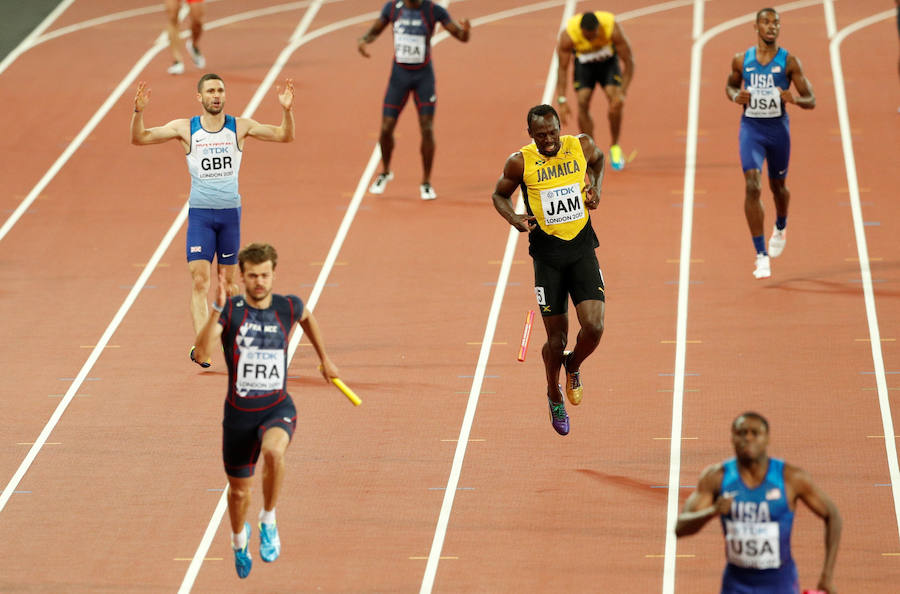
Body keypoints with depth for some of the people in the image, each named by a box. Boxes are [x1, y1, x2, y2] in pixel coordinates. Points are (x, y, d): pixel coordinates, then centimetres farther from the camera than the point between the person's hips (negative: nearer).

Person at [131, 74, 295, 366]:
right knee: (200, 281, -12)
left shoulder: (240, 127, 2)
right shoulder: (185, 128, -1)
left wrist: (286, 110, -21)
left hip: (230, 211, 1)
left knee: (228, 281, 10)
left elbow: (284, 135, -2)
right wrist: (138, 112, -22)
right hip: (200, 213, -1)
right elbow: (139, 138, -4)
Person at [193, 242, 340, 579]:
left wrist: (324, 359, 29)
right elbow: (203, 351, -25)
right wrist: (217, 311, -34)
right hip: (239, 412, 0)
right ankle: (239, 538, 48)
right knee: (239, 490, 13)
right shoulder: (230, 310, -9)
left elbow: (306, 318, 24)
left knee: (274, 451, -35)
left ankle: (268, 522, -11)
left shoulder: (287, 308, -3)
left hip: (277, 408, 0)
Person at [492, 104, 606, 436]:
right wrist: (513, 218, -13)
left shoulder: (582, 146, -4)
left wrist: (596, 188, 3)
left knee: (594, 327, -14)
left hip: (582, 249, 1)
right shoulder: (521, 162, -10)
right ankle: (554, 395, 33)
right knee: (556, 339, 3)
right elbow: (499, 194, 7)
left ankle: (573, 365, 22)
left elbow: (598, 160, 21)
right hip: (547, 255, -1)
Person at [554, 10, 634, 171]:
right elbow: (562, 68, -21)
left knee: (615, 101, -20)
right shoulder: (567, 36, -33)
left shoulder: (612, 28, -36)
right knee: (583, 103, -17)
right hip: (583, 63, 1)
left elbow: (629, 61, -25)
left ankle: (615, 148, 0)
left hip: (608, 61, -1)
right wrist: (562, 100, -28)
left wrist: (622, 93, -32)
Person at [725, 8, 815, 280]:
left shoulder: (789, 61, -6)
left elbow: (811, 101, -5)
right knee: (752, 187, -17)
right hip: (751, 128, 0)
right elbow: (731, 85, 18)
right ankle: (761, 255, -15)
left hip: (778, 128, 0)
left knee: (778, 186, 18)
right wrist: (735, 96, -6)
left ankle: (781, 227, 54)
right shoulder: (741, 60, -2)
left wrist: (795, 99, -28)